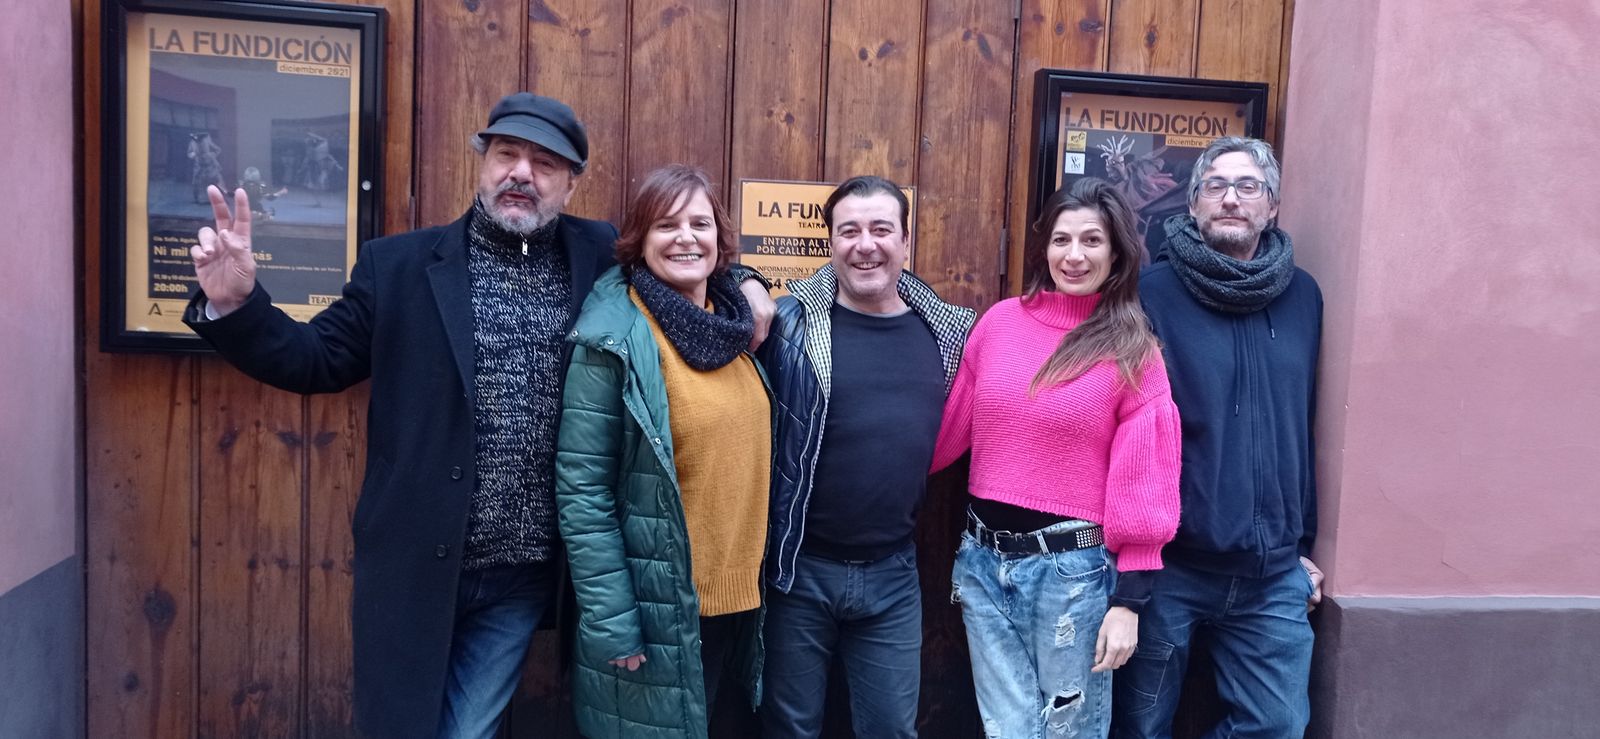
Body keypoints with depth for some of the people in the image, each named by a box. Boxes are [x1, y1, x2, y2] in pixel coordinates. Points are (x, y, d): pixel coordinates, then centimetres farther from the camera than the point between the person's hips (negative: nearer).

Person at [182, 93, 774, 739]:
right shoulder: (398, 264, -1)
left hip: (524, 574, 1)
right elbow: (316, 359, 1)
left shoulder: (603, 258, 1)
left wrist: (742, 287, -5)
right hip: (415, 566, 0)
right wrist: (234, 304, -15)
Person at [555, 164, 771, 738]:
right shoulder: (615, 340, -15)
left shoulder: (736, 329, 4)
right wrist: (610, 621, -18)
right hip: (655, 610, -6)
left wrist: (752, 578, 11)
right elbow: (582, 492, -17)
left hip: (736, 597, 6)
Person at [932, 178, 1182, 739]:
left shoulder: (1133, 351, -5)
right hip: (983, 559, 3)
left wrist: (1129, 599, -8)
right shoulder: (999, 321, 3)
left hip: (1073, 568, -2)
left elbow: (1140, 481, -6)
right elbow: (951, 427, 9)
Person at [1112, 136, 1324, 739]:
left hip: (1274, 574, 4)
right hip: (1167, 564, -3)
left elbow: (1303, 430, 12)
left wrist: (1303, 542, 14)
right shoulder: (1154, 292, -7)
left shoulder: (1302, 297, 6)